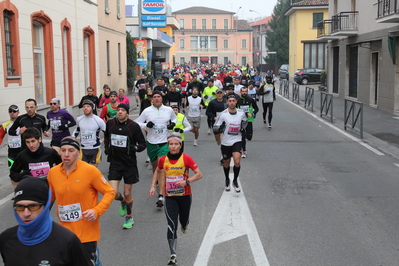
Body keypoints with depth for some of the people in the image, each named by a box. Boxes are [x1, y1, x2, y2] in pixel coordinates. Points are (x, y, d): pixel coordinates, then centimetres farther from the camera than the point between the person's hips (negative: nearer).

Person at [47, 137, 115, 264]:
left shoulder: (90, 170, -12)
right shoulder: (52, 172, -2)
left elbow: (109, 192, -6)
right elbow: (50, 196, 14)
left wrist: (97, 211, -19)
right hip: (65, 233, 3)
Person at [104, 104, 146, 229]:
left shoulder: (134, 126, -11)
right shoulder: (110, 123, 0)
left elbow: (142, 144, -5)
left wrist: (135, 148, -25)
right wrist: (107, 147, 6)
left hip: (129, 164, -2)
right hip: (115, 163, 2)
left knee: (127, 194, 6)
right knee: (113, 193, -10)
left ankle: (129, 217, 32)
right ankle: (123, 201, 28)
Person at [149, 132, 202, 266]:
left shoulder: (186, 158, -12)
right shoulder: (163, 160, -4)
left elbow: (199, 174, -9)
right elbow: (157, 171, 17)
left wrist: (186, 181, -24)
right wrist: (153, 186, 7)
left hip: (185, 195, 0)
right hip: (170, 197, 0)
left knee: (183, 220, 17)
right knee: (172, 225, -10)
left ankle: (184, 224, 58)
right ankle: (173, 255, -6)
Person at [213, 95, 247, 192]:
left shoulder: (241, 113, -2)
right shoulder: (223, 115, -10)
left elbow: (245, 121, 20)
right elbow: (215, 129, -7)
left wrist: (242, 127, -1)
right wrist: (220, 128, -29)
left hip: (237, 141, 0)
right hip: (226, 142, 0)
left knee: (237, 162, -17)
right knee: (226, 163, 14)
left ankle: (235, 181, 7)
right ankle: (227, 180, 40)